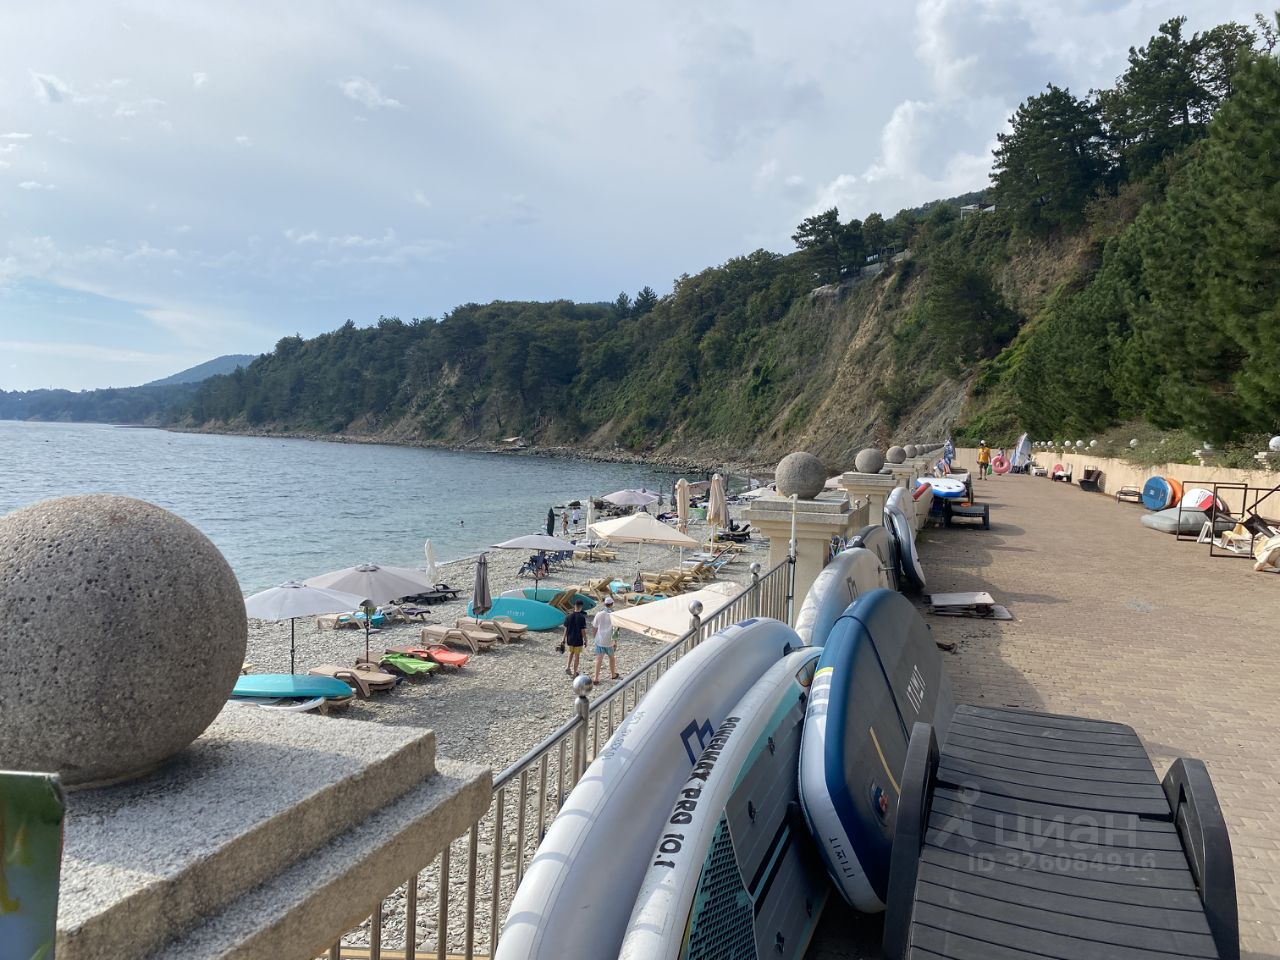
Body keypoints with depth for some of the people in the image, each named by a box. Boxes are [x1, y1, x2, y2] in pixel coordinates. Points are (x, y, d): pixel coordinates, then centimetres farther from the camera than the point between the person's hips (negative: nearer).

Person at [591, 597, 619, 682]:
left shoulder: (599, 614, -5)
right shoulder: (613, 615, -13)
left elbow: (594, 628, 2)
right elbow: (615, 630, -13)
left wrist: (594, 637, 17)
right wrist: (615, 642, -6)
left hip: (599, 640, 1)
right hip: (609, 641, -1)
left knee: (599, 659, 3)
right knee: (612, 658, 19)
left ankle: (596, 678, -1)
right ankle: (613, 675, 34)